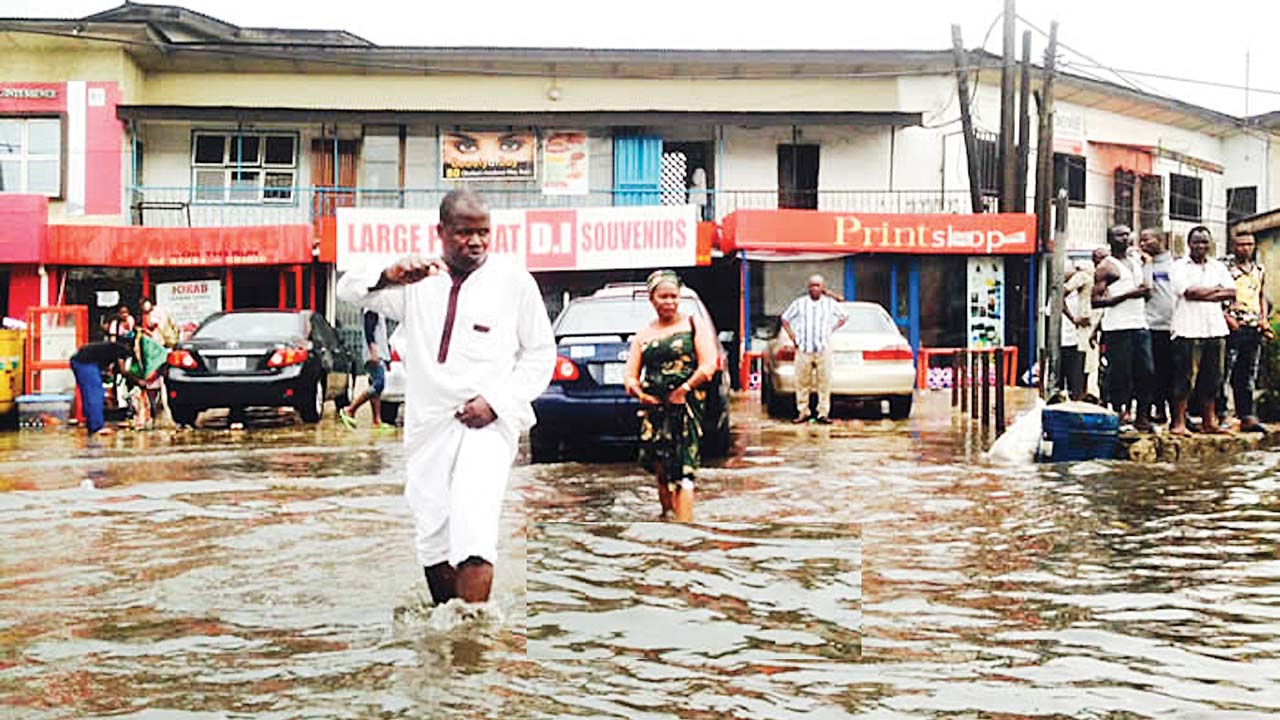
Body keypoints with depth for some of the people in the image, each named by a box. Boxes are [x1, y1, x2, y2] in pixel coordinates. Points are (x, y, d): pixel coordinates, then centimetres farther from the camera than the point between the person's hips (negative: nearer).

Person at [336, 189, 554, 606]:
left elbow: (541, 354, 6)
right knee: (432, 537, 7)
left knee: (473, 530, -20)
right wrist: (389, 276, -21)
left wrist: (497, 402, -9)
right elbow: (349, 291, 2)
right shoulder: (418, 281, 10)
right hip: (428, 423, 4)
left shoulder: (514, 281, 3)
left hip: (488, 422, -3)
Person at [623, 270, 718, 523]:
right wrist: (641, 394, -7)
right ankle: (667, 515, 24)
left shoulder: (694, 325, 7)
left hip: (687, 407, -4)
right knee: (661, 470, 8)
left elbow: (708, 366, -3)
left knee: (682, 472, -12)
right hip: (654, 410, 4)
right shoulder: (643, 335, 16)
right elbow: (630, 376, 12)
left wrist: (683, 389, -12)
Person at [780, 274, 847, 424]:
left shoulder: (830, 303, 6)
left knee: (824, 382, -2)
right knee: (802, 382, 0)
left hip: (823, 349, 0)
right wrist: (792, 336, 5)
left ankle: (823, 413, 3)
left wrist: (832, 329, 8)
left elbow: (843, 317, 21)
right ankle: (803, 412, 8)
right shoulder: (799, 303, 5)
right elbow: (785, 319, 15)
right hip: (803, 349, 0)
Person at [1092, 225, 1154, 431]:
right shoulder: (1105, 268, -2)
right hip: (1118, 328, -6)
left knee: (1146, 371, 3)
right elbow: (1096, 300, -11)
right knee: (1120, 374, -5)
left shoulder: (1136, 259, 18)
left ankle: (1142, 416, 10)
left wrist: (1145, 292, 8)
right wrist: (1128, 295, -16)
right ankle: (1118, 414, 2)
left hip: (1141, 326, 6)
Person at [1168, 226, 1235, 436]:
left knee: (1212, 378, 7)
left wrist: (1202, 294, -7)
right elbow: (1189, 292, -13)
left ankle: (1209, 421, 16)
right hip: (1189, 330, -5)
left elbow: (1232, 292, 5)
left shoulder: (1218, 267, 17)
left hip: (1215, 329, 5)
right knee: (1185, 378, -7)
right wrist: (1216, 289, -1)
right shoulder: (1179, 267, 2)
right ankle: (1178, 422, -2)